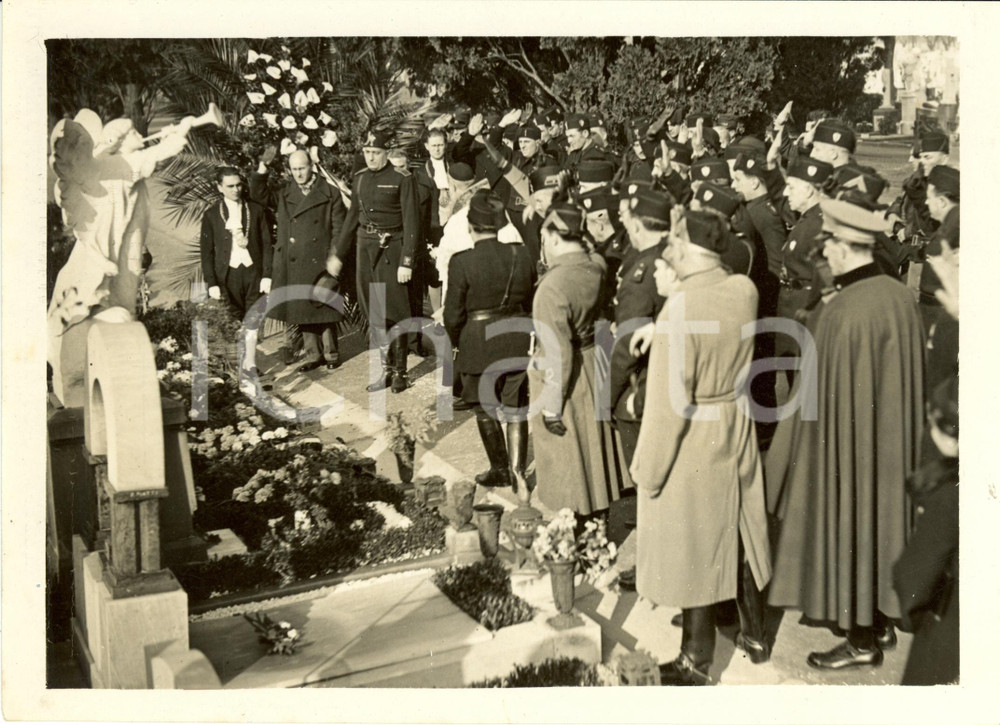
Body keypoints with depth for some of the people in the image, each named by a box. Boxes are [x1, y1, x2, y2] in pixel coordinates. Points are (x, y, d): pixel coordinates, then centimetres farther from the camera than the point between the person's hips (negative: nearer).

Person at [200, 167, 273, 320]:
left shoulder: (256, 210, 9)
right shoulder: (211, 215, 6)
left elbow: (267, 244, 8)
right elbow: (207, 252, 6)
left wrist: (267, 276, -1)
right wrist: (211, 283, -3)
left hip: (254, 274, 1)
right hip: (228, 276, -1)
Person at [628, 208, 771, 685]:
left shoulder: (680, 310, -25)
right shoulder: (745, 291, -6)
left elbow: (669, 404, -22)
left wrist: (647, 471, -12)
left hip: (692, 445, -6)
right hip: (737, 432, 7)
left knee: (692, 549, 9)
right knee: (737, 536, 22)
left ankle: (696, 664, 25)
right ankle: (755, 635, 40)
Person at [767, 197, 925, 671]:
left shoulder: (844, 310, -26)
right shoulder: (900, 295, -3)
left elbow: (827, 391, -20)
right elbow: (908, 378, 6)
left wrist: (795, 447, -8)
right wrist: (890, 425, 19)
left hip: (849, 440, -8)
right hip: (892, 439, 8)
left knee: (848, 531, 8)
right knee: (879, 522, 21)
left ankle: (862, 641, 23)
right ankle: (881, 622, 37)